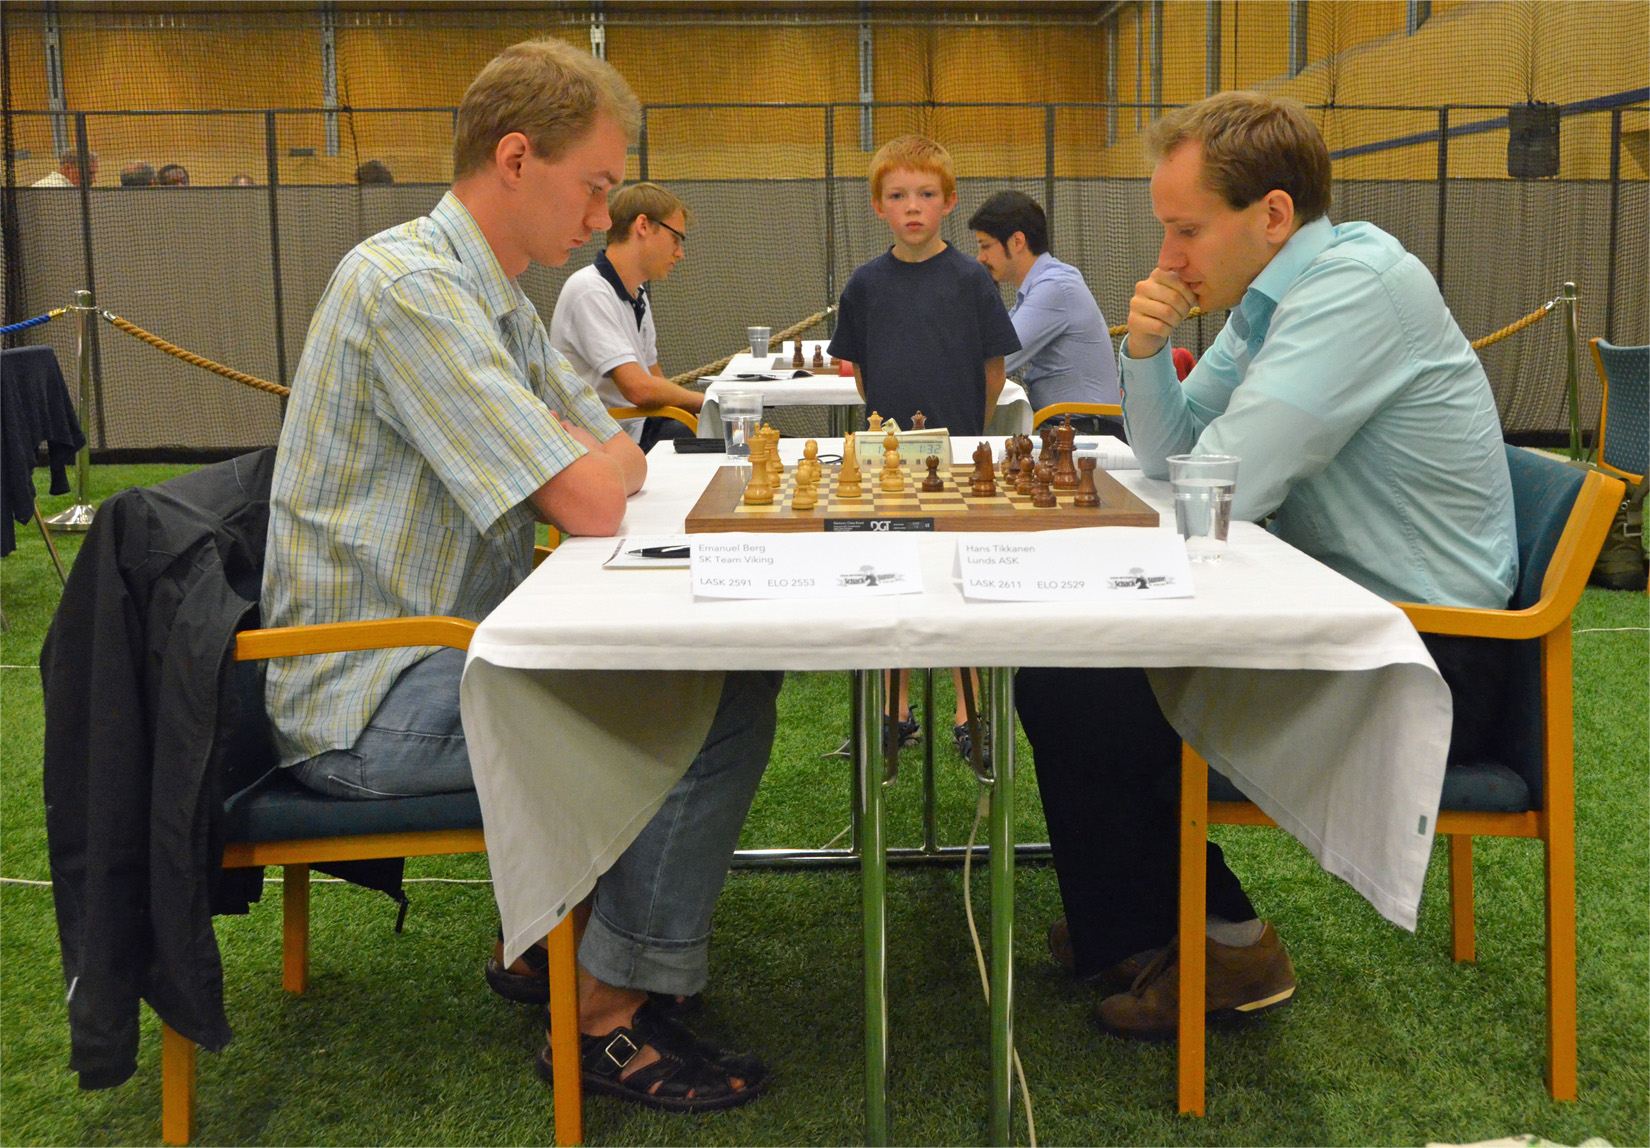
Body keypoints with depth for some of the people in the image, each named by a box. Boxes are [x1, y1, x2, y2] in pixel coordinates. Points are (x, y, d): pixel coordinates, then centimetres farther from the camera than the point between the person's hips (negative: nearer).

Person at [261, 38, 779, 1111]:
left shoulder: (494, 294, 13)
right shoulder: (407, 284, -20)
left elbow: (623, 462, 12)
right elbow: (594, 502, -24)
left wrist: (579, 460, -10)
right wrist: (591, 459, -2)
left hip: (452, 653, 10)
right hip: (370, 706, -10)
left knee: (732, 648, 9)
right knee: (724, 700, -16)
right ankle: (609, 1016, -2)